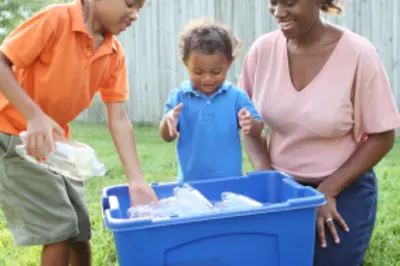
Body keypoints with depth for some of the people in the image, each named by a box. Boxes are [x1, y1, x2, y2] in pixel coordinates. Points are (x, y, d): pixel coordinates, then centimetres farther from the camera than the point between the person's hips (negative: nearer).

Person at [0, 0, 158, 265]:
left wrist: (137, 181, -12)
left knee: (81, 229, 12)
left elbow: (118, 119, -5)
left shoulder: (115, 53, -3)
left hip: (57, 141, 7)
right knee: (60, 228, -8)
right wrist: (35, 116, -32)